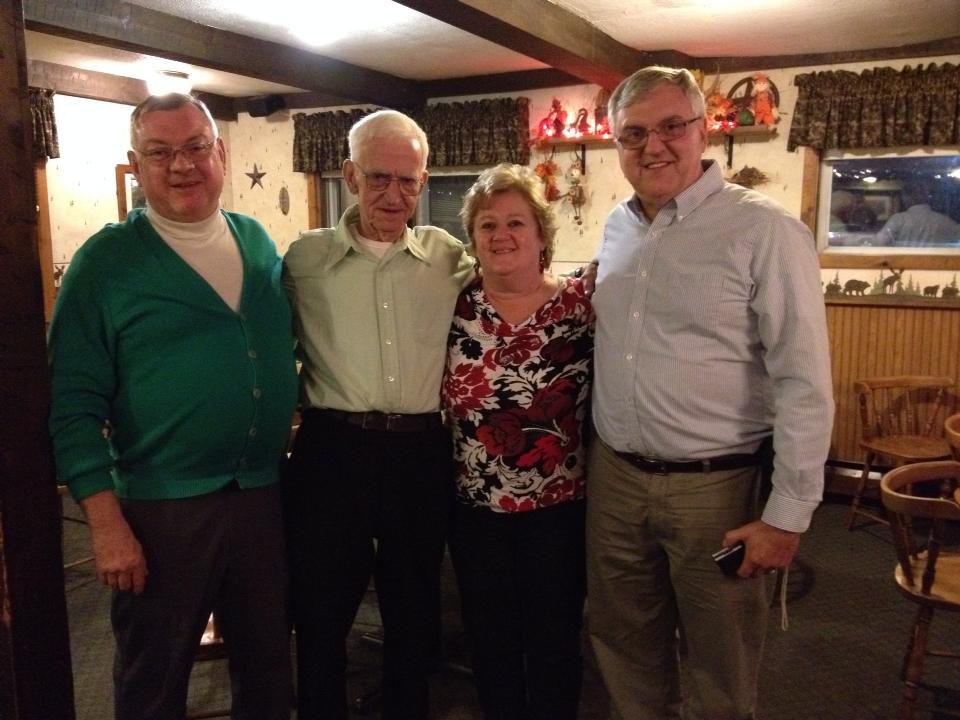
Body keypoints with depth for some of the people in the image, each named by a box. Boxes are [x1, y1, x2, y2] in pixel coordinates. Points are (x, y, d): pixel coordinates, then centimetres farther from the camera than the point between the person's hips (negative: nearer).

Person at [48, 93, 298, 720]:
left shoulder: (259, 242, 6)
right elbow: (75, 405, -9)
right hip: (163, 509, -4)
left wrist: (296, 435, 7)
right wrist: (106, 522, -14)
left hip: (267, 496, 4)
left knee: (269, 666, 20)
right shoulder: (106, 262, -7)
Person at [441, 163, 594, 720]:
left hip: (559, 508, -2)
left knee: (554, 645, 13)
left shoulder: (581, 305, -10)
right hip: (475, 508, 2)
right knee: (490, 644, 18)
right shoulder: (454, 308, -3)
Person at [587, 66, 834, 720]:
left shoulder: (766, 231, -13)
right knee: (624, 644, 21)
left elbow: (805, 385, -14)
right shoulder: (616, 229, 7)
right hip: (614, 476, 6)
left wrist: (787, 515, -15)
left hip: (716, 486, -5)